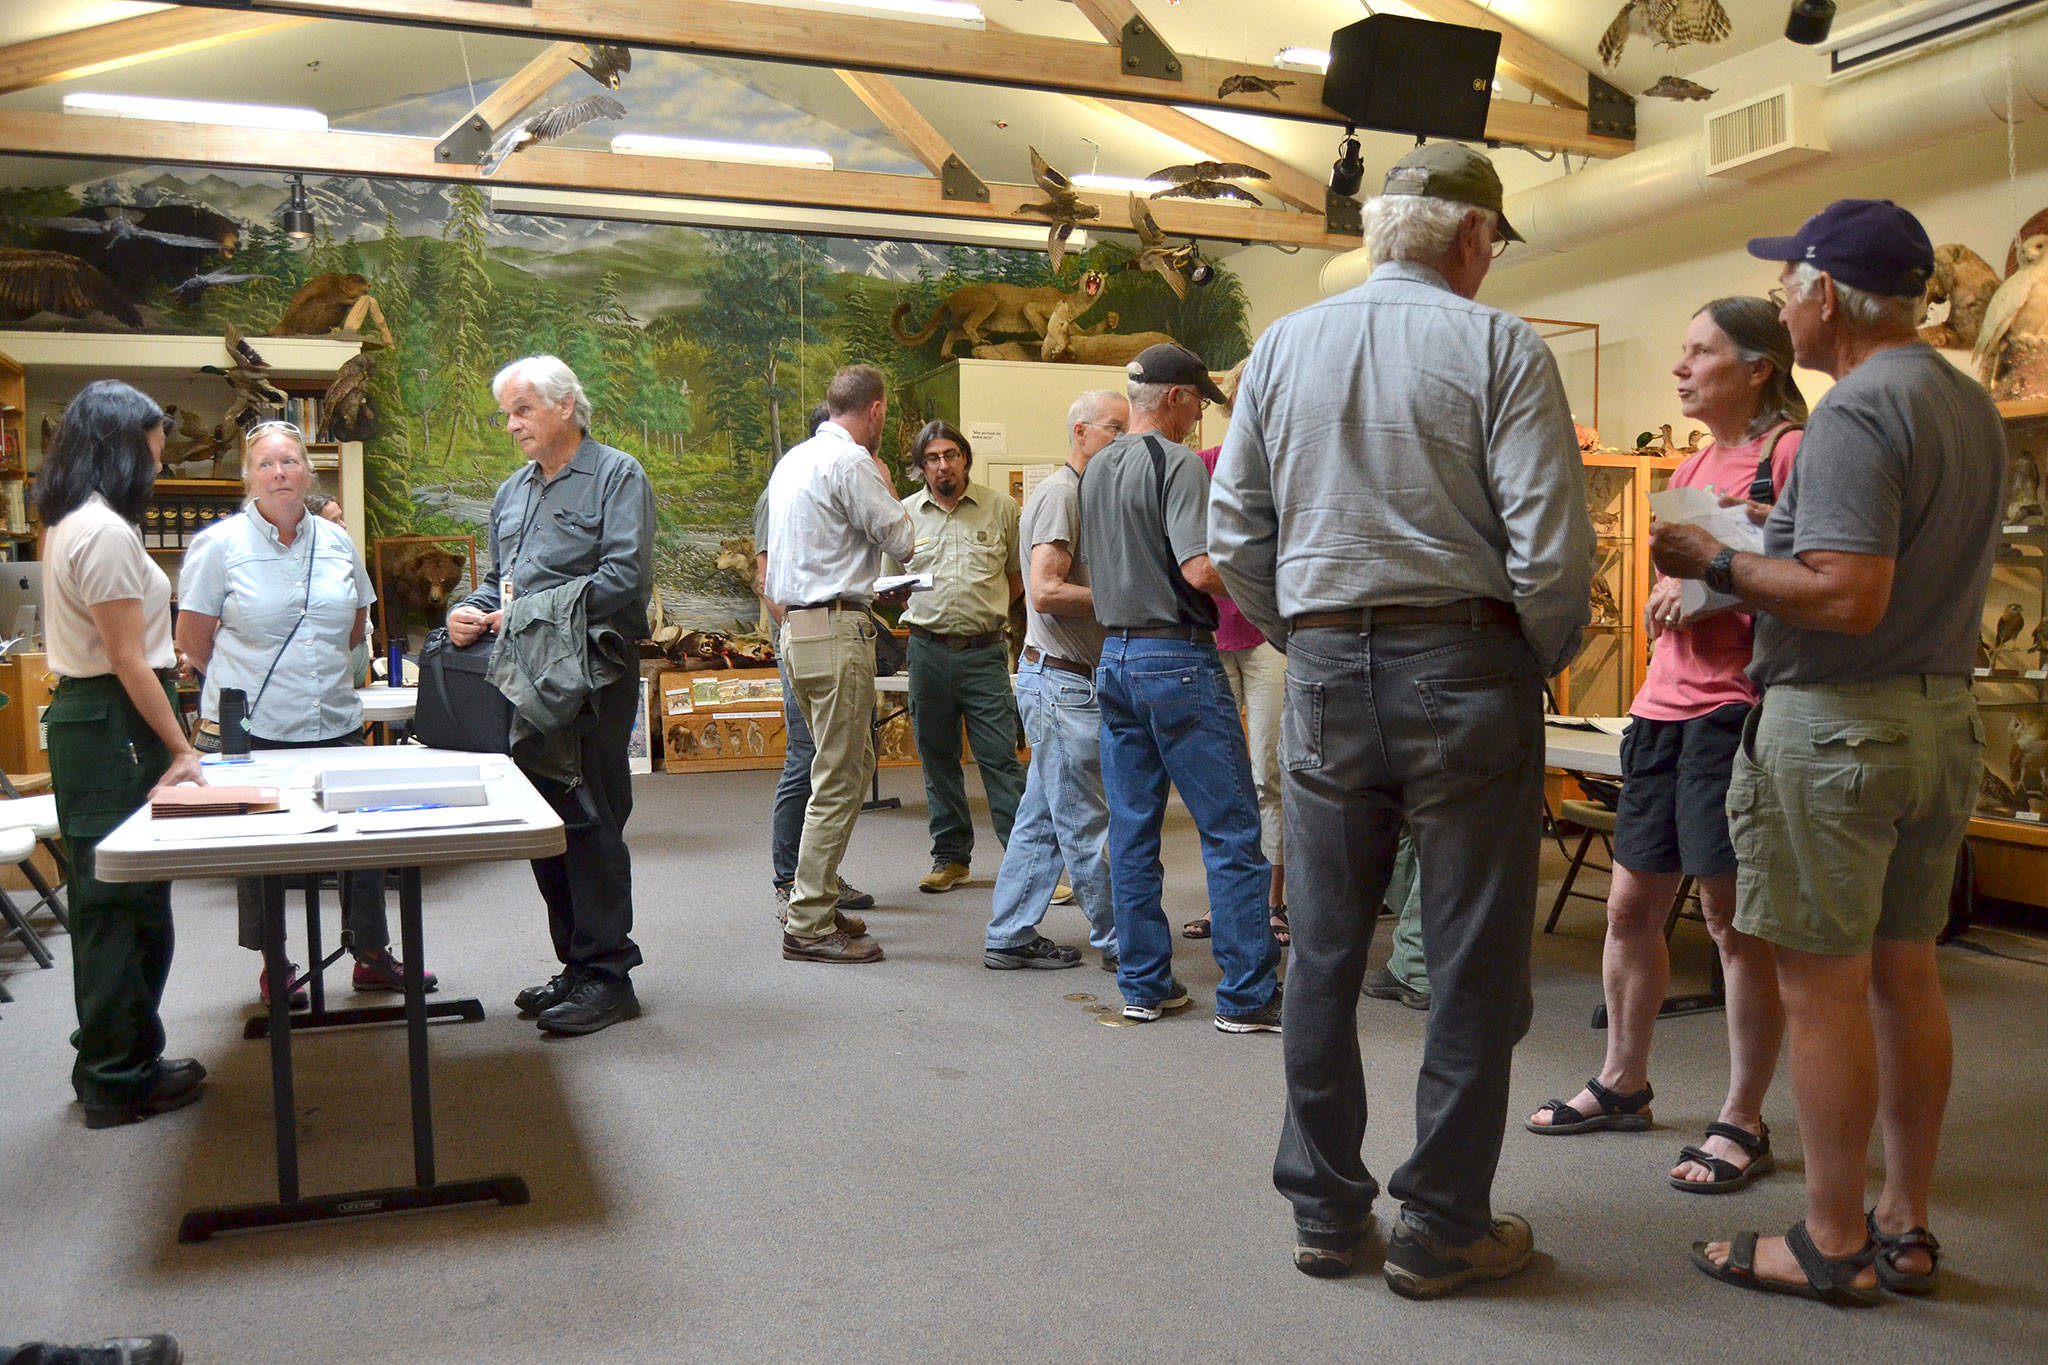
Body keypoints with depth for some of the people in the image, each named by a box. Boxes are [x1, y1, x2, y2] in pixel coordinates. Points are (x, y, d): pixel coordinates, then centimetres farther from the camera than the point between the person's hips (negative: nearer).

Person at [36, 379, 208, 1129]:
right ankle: (121, 1080, 9)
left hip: (83, 719, 10)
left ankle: (113, 1064, 28)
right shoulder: (106, 532, -17)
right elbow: (127, 660, -18)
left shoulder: (66, 525, 14)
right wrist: (181, 748, -14)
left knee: (107, 901, 16)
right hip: (117, 724, -10)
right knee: (127, 904, -2)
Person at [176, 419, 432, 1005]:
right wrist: (247, 680, 9)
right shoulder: (219, 544, -4)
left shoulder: (336, 541, 7)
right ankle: (275, 968, 23)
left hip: (335, 723, 3)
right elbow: (194, 647, 1)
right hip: (249, 730, -3)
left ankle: (372, 957, 22)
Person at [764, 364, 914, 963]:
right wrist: (886, 488, 9)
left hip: (796, 625, 10)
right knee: (838, 779, -6)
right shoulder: (852, 462, -12)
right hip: (836, 629, -10)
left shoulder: (793, 459, 18)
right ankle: (808, 926, -3)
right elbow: (901, 540, -9)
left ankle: (816, 899, 22)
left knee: (851, 763, 18)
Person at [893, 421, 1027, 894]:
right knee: (937, 758, 9)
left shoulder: (1001, 509, 5)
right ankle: (951, 856, 20)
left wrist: (988, 609, 1)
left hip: (984, 651, -2)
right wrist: (915, 609, -1)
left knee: (1001, 757, -6)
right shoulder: (904, 513, 9)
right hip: (928, 652, 2)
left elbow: (1019, 575, 12)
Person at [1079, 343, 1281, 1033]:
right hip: (1178, 659, -8)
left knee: (1132, 833, 10)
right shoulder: (1177, 463, -11)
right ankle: (1247, 995, 1)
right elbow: (1201, 570, -21)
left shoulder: (1096, 469, 14)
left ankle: (1144, 984, 15)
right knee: (1232, 830, -2)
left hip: (1114, 658, 8)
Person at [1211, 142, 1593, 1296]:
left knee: (1323, 957, 12)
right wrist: (1548, 659, 5)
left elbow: (1236, 536, 9)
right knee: (1474, 965, 7)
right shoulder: (1501, 347, -4)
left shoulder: (1282, 347, 9)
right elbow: (1551, 544, -12)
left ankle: (1325, 1211, 23)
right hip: (1465, 666, -4)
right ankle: (1442, 1230, 16)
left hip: (1325, 676, 4)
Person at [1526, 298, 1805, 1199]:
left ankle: (1743, 1123, 14)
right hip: (1664, 707, 8)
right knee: (1630, 903, 12)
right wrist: (1670, 592, 3)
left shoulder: (1790, 452, -6)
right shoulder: (1691, 470, 18)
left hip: (1738, 709, -8)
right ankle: (1622, 1085, 28)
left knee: (1734, 917, -1)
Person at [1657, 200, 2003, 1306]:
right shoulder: (1973, 405, 14)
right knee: (1907, 976, 15)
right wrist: (1752, 572, 19)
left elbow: (1848, 596, -24)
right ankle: (1906, 1227, 25)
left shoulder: (1857, 411, -16)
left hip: (1837, 723, -9)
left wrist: (1719, 566, -11)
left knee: (1822, 988, 0)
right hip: (1945, 715, 9)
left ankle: (1835, 1244, 11)